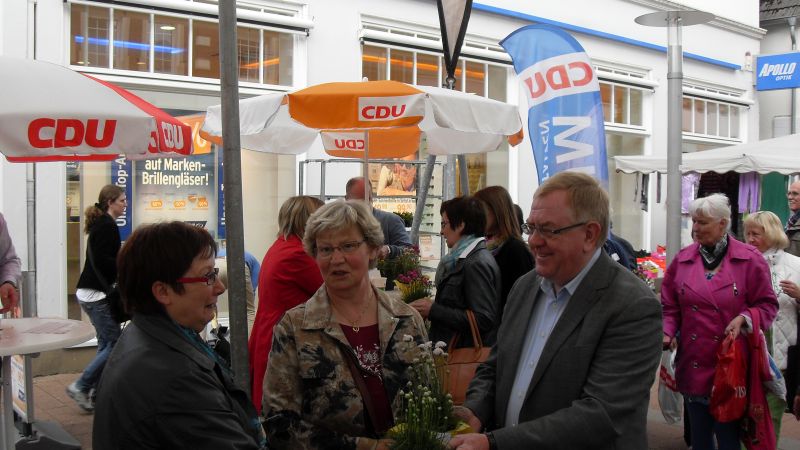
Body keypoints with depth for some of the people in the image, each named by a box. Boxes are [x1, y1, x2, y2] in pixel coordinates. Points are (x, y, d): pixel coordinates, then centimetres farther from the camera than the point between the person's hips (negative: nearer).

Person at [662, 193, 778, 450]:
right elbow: (670, 307, 8)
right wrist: (667, 333, -8)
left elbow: (767, 305, -2)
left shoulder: (749, 260, -6)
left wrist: (743, 319, -19)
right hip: (694, 364, 3)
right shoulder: (682, 260, 3)